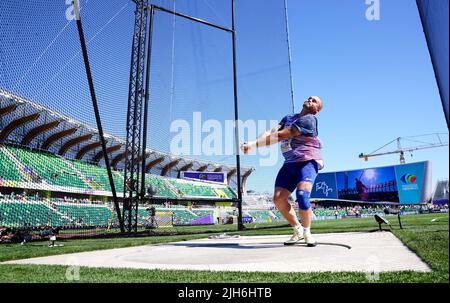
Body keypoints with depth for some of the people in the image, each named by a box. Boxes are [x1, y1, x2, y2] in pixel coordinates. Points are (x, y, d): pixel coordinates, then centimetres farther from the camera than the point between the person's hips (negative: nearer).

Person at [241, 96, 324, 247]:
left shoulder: (309, 120, -11)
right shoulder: (288, 118, 15)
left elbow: (280, 135, -19)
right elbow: (271, 132, -1)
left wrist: (254, 144, -21)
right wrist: (252, 143, -19)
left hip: (308, 162, -6)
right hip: (290, 163, 7)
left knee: (302, 195, -26)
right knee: (278, 199, -4)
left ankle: (307, 232, -2)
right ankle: (298, 231, 15)